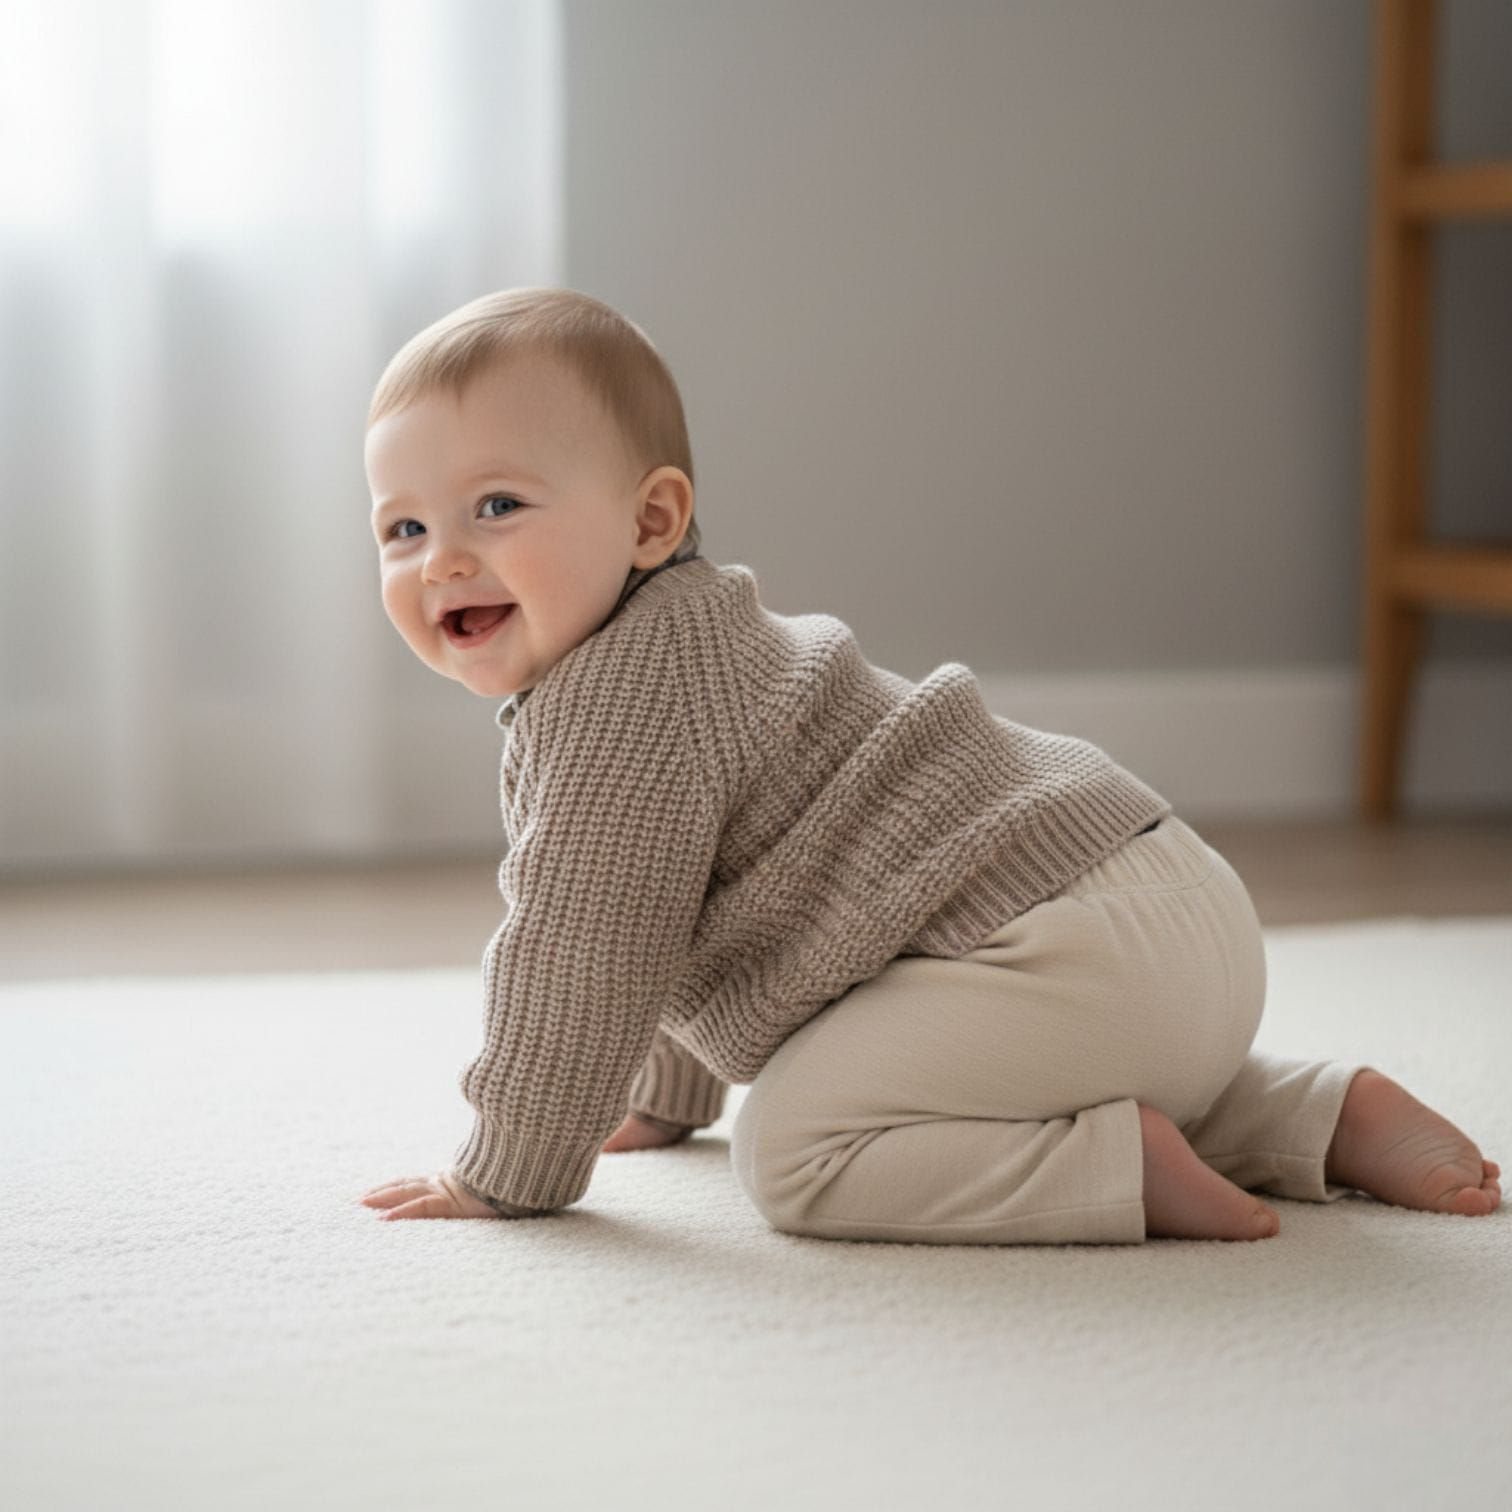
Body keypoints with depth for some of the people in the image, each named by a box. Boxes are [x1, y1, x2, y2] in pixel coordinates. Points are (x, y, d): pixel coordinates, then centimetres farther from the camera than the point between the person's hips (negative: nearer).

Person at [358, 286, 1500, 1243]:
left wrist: (510, 1174, -2)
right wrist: (667, 1099, 43)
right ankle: (1332, 1117, 20)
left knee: (795, 1149, -16)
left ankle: (1125, 1174, -17)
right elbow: (666, 927, 35)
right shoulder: (670, 653, 22)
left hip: (1065, 950, -11)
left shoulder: (617, 701, -13)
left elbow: (585, 953, -13)